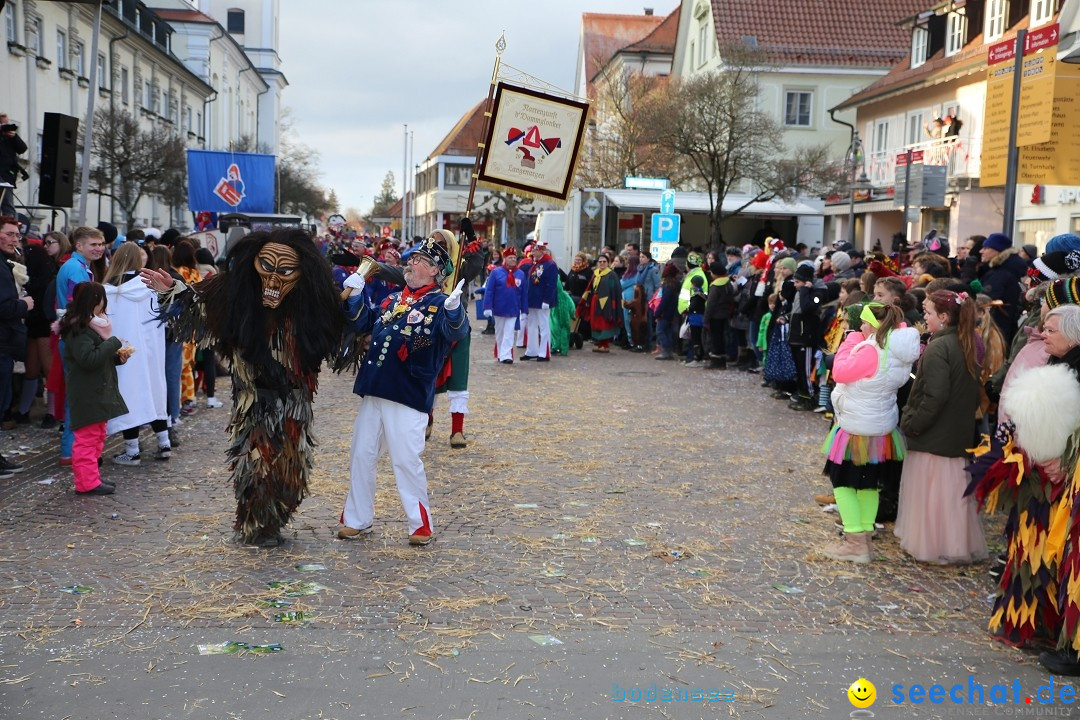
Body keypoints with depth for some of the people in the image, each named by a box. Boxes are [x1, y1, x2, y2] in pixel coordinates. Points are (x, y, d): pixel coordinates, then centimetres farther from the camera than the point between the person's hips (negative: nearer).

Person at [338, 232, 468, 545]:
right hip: (373, 391, 7)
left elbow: (456, 332, -25)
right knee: (361, 456, 12)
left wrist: (454, 309, -45)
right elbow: (362, 324, 21)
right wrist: (355, 295, 6)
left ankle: (421, 524, 11)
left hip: (408, 397, -7)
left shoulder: (439, 303, -6)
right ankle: (357, 519, 25)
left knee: (406, 460, -4)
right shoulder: (391, 300, 16)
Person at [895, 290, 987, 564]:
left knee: (929, 490, 3)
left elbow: (934, 396, -23)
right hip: (961, 433, 8)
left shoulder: (938, 348, -18)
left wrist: (912, 424, -15)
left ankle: (929, 545, 11)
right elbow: (974, 392, 13)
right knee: (954, 489, 15)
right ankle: (962, 543, 23)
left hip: (933, 436, -8)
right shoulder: (970, 345, 8)